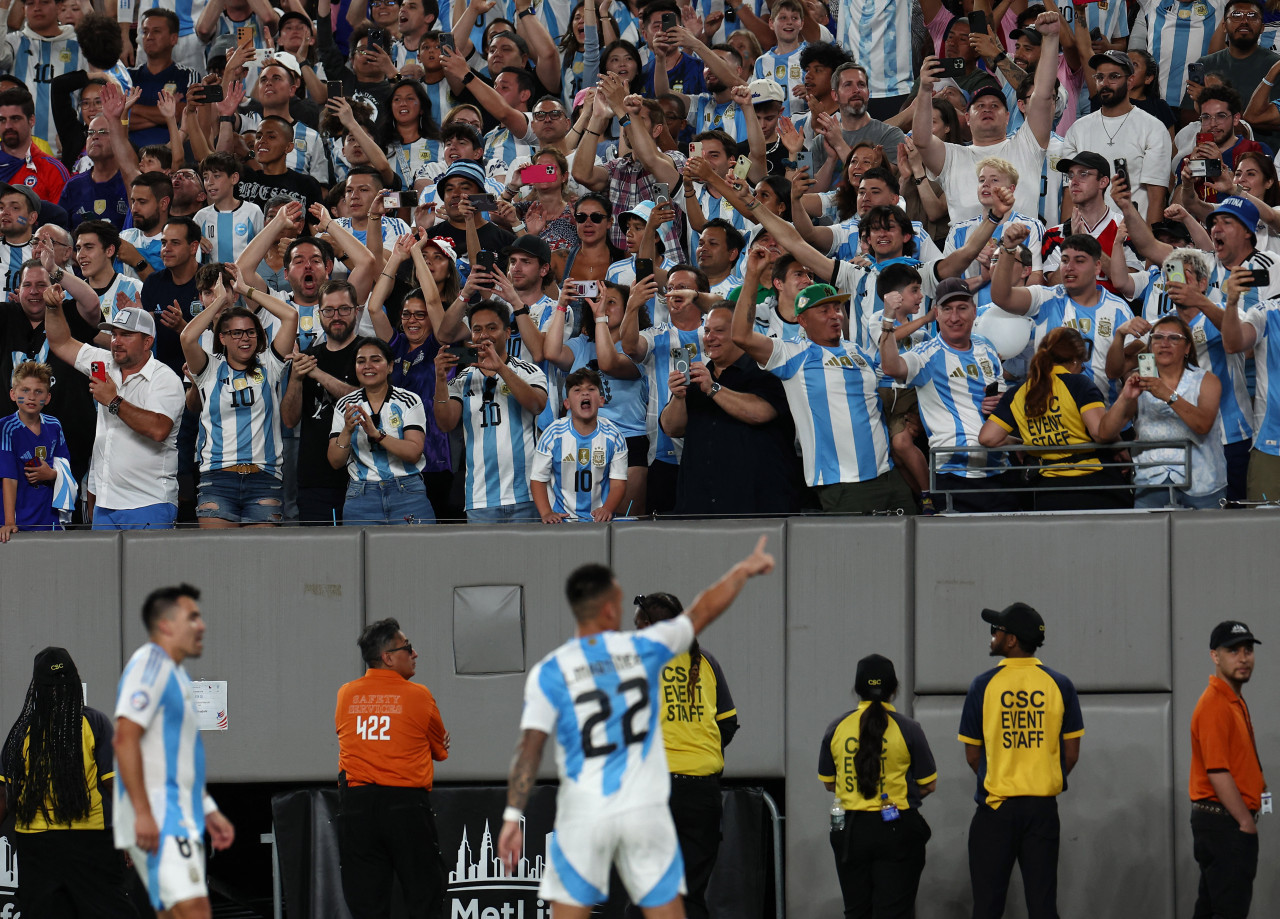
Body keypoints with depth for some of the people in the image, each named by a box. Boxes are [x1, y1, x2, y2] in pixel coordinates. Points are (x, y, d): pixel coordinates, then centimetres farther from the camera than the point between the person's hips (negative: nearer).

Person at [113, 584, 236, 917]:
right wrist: (142, 813, -24)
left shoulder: (175, 673, 22)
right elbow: (125, 739, -19)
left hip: (180, 819, 11)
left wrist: (208, 811, 25)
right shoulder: (150, 663, -9)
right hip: (158, 820, -11)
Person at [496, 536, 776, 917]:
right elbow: (703, 611, 16)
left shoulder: (548, 673, -5)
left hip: (583, 814, -1)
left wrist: (512, 817, -7)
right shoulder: (644, 648, 0)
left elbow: (529, 750, -10)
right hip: (646, 811, 1)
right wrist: (743, 571, 32)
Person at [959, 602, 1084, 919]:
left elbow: (972, 754, 0)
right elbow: (1071, 753, 2)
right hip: (1043, 807, 2)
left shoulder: (984, 685, -5)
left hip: (996, 808, -2)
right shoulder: (1058, 685, 0)